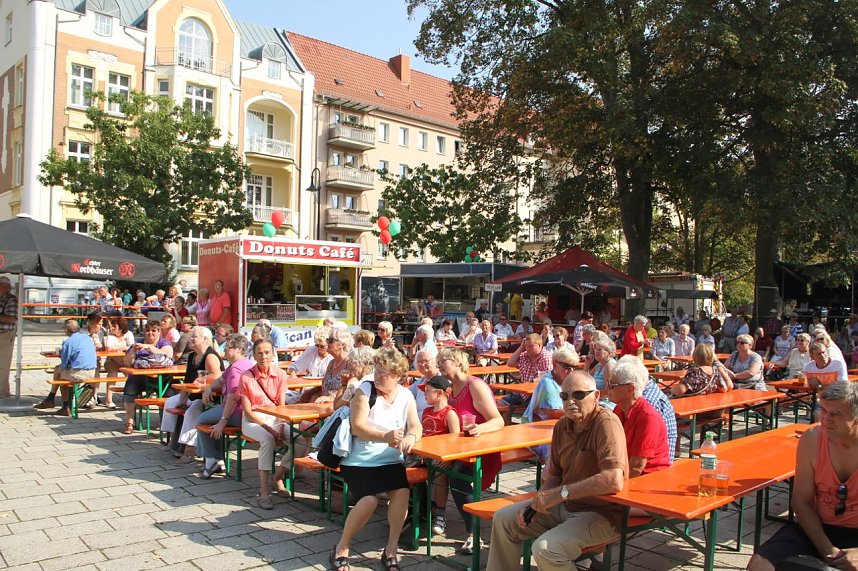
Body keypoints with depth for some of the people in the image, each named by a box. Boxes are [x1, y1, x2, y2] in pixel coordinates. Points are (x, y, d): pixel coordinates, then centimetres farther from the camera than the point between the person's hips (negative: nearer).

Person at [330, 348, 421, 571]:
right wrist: (385, 437, -31)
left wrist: (410, 437, -27)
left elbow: (416, 425, -2)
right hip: (360, 460, -3)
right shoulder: (365, 390, -6)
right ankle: (341, 548, 1)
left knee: (402, 492, -25)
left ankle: (390, 550, -6)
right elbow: (357, 427, -15)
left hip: (390, 460, 3)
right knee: (369, 500, -25)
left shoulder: (406, 395, 6)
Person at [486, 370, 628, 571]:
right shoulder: (562, 425, 2)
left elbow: (614, 481, -35)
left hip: (601, 513, -8)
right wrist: (539, 501, -5)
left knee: (545, 549, -28)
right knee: (503, 519, 9)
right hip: (565, 504, 8)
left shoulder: (606, 423, -22)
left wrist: (562, 493, -28)